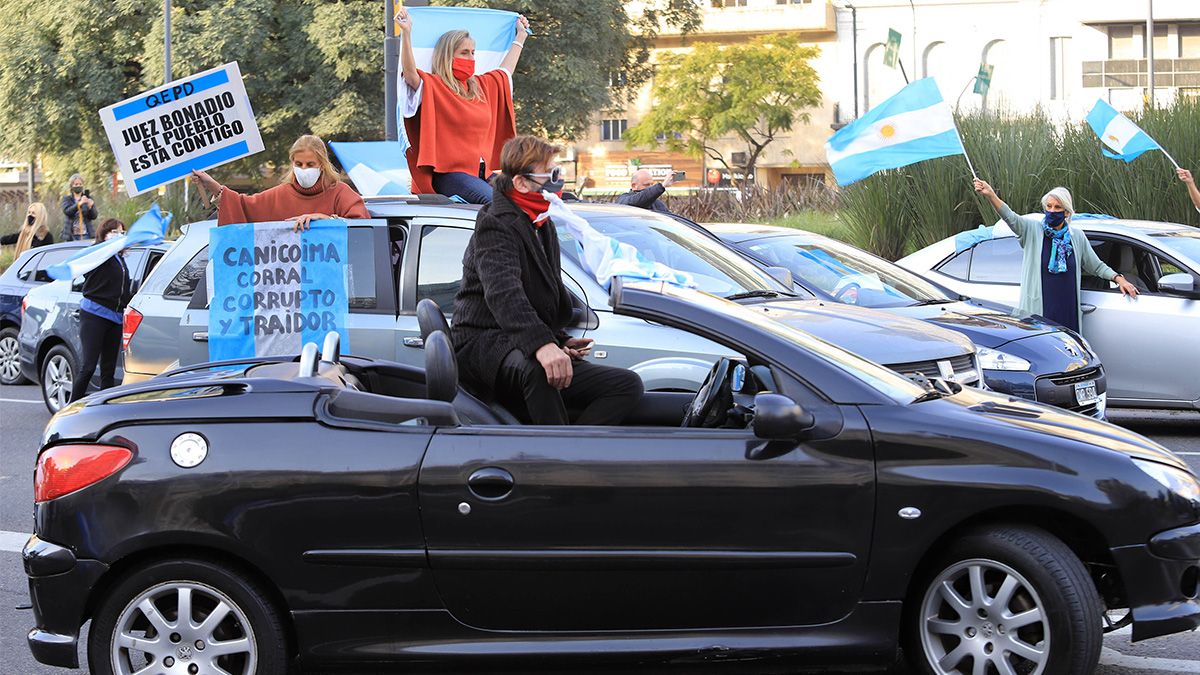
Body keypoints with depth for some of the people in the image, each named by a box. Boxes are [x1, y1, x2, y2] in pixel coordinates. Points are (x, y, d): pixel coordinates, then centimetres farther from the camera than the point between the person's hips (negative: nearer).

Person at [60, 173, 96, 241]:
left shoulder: (88, 198, 8)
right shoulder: (66, 198, 7)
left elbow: (94, 216, 2)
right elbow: (67, 211, -13)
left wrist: (90, 207, -19)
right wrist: (80, 203, -26)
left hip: (85, 234, 0)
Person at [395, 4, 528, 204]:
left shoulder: (481, 86, 20)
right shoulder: (432, 86, -2)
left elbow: (505, 70, 38)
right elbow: (410, 73, -22)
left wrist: (521, 35, 47)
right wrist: (406, 33, -34)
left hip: (481, 172, 7)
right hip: (449, 172, -7)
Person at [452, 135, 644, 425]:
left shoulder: (543, 226, 21)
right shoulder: (496, 225, -10)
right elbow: (502, 292, -30)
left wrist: (561, 341, 13)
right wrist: (542, 345, -46)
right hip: (485, 343, -9)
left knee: (628, 384, -9)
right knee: (535, 367, -44)